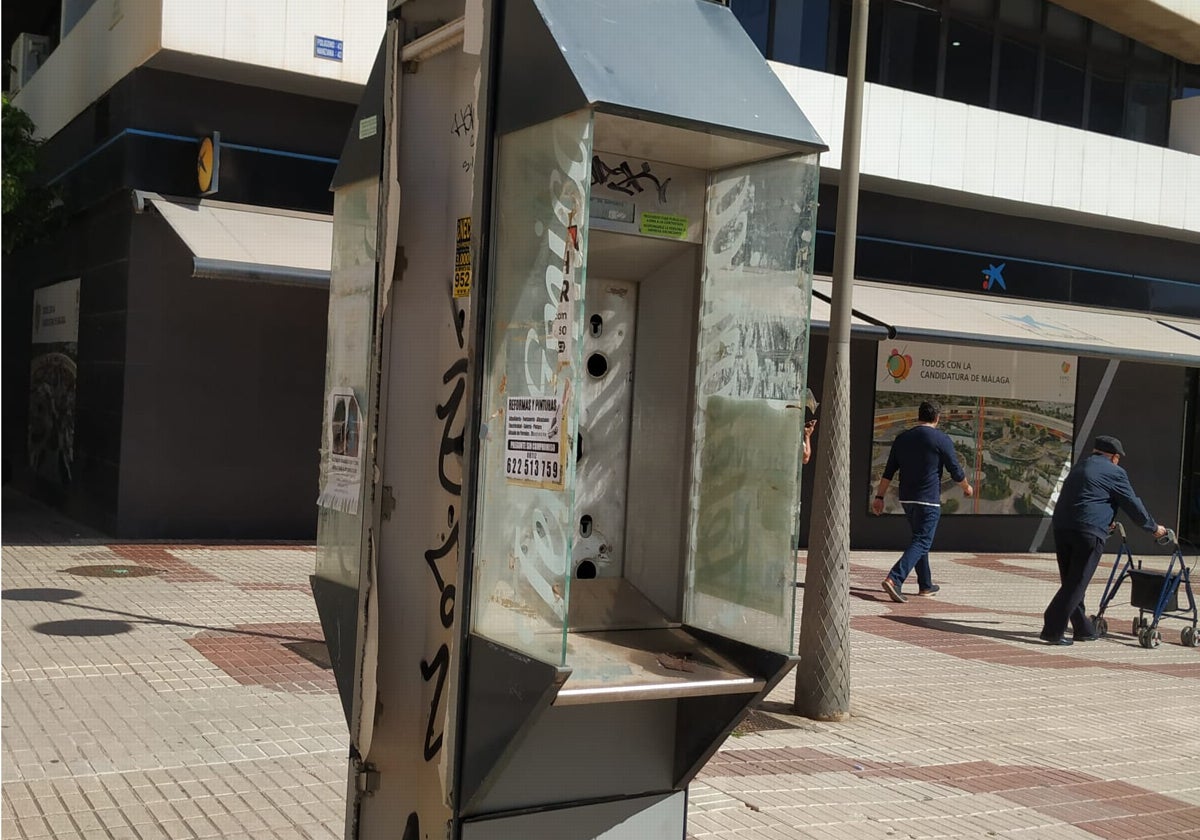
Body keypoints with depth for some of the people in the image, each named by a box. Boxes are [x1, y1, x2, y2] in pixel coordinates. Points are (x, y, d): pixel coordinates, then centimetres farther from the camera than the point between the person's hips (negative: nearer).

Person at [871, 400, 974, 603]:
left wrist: (879, 497, 10)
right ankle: (894, 579, -24)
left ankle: (926, 585, 27)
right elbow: (955, 471, -2)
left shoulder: (901, 438, 8)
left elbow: (888, 472, 7)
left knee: (920, 540, 19)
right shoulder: (942, 439, -7)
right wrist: (967, 487, 16)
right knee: (921, 542, -7)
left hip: (906, 499, 6)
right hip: (929, 500, -6)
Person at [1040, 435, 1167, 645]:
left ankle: (1083, 629, 23)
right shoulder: (1114, 472, 3)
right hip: (1088, 531, -7)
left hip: (1061, 526, 7)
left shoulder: (1079, 468, 25)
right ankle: (1053, 630, -9)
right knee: (1076, 583, -4)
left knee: (1071, 582, 15)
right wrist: (1154, 528, 22)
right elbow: (1133, 504, 6)